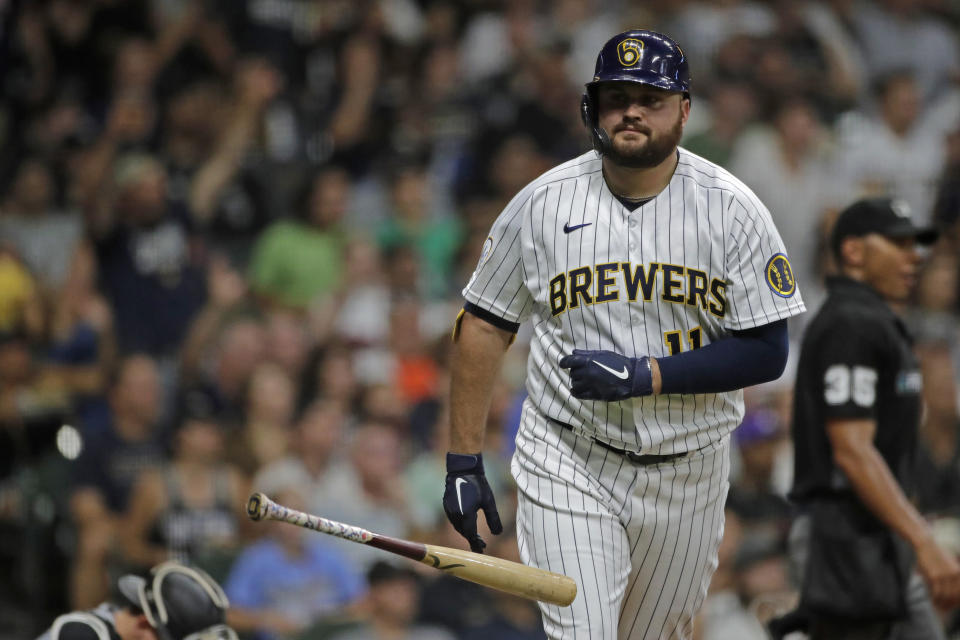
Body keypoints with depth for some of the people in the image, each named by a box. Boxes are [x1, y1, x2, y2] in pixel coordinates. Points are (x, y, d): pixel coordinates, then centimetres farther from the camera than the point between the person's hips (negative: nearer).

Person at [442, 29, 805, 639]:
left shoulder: (733, 209, -7)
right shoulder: (543, 203, -4)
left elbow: (767, 352, -9)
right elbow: (483, 325, 4)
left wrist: (645, 374, -20)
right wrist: (464, 461, 0)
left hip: (689, 473, 1)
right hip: (567, 468, -1)